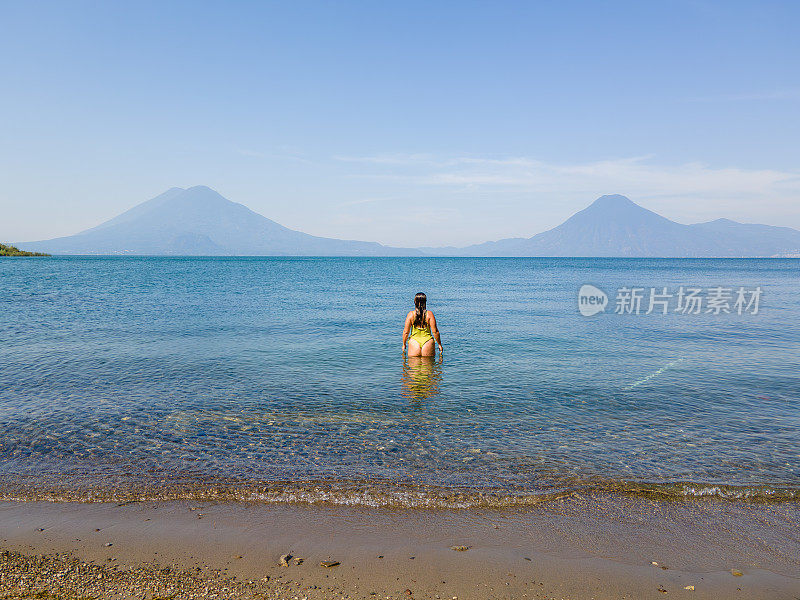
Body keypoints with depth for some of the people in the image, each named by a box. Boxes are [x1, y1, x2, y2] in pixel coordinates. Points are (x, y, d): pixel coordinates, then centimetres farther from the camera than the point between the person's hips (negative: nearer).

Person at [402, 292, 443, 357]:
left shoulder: (411, 314, -3)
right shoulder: (429, 314, -5)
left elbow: (405, 332, -2)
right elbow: (435, 331, -6)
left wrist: (404, 344, 12)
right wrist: (439, 344, 5)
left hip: (414, 342, 0)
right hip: (428, 342, 0)